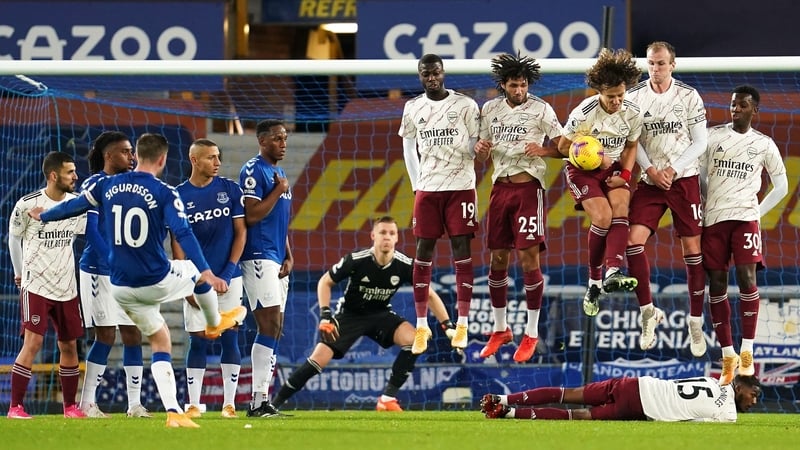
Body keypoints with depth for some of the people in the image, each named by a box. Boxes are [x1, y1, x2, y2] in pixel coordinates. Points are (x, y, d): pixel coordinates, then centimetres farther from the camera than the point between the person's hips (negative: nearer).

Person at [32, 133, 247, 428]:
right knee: (198, 271, 27)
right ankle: (215, 323, 52)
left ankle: (173, 411, 4)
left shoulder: (107, 186, 0)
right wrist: (206, 272, -27)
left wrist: (43, 216, 33)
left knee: (160, 342, 14)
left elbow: (75, 205, 14)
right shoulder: (164, 193, -13)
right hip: (158, 282, -4)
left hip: (122, 289, 4)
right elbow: (183, 234, -23)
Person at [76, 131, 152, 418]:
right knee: (106, 335, -7)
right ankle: (87, 403, -1)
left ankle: (135, 403, 6)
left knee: (133, 335, 3)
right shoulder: (93, 185, -6)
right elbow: (91, 230, -14)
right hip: (100, 270, -6)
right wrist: (113, 263, -21)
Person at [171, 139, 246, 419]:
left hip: (228, 277, 1)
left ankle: (229, 403, 5)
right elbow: (177, 243, 2)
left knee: (230, 337, 0)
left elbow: (241, 232, 4)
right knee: (198, 341, -1)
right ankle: (193, 404, 4)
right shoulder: (179, 196, 1)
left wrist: (229, 272, -7)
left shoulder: (230, 190, 3)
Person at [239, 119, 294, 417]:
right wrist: (279, 191, -9)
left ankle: (262, 399, 10)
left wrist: (289, 257, 13)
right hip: (259, 257, -10)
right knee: (269, 326, -15)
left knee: (273, 330, 8)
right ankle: (259, 401, -17)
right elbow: (252, 216, -17)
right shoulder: (253, 171, -8)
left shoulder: (279, 174, 20)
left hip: (277, 260, 10)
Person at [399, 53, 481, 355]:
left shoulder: (465, 105, -2)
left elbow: (476, 146, 1)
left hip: (460, 187, -3)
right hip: (427, 188, 3)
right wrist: (416, 184, 11)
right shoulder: (413, 108, 7)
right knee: (424, 251, 1)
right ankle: (422, 325, 6)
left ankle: (462, 324, 0)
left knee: (462, 250, -3)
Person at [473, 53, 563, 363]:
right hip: (500, 187, 5)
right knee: (498, 259, 7)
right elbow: (484, 157, 16)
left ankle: (532, 334, 2)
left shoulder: (541, 110, -4)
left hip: (529, 188, -5)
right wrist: (480, 149, -7)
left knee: (529, 257, -7)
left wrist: (543, 151, -22)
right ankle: (500, 330, 20)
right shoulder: (490, 110, 9)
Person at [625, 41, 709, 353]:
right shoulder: (634, 97, 2)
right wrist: (651, 170, -10)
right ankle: (647, 310, -4)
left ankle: (696, 321, 9)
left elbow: (700, 142, -1)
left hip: (685, 179, -1)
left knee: (692, 250, 0)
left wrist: (672, 170, -12)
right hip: (650, 182, 2)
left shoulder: (688, 96, -2)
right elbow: (632, 141, 5)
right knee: (633, 240, -15)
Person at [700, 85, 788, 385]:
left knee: (747, 279, -15)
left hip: (745, 218, -1)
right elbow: (698, 175, 10)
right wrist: (705, 206, 3)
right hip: (713, 218, 1)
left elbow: (781, 185, 16)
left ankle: (747, 353, -11)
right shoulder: (713, 136, 6)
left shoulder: (764, 144, 8)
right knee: (717, 285, -1)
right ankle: (728, 356, 5)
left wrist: (758, 211, 8)